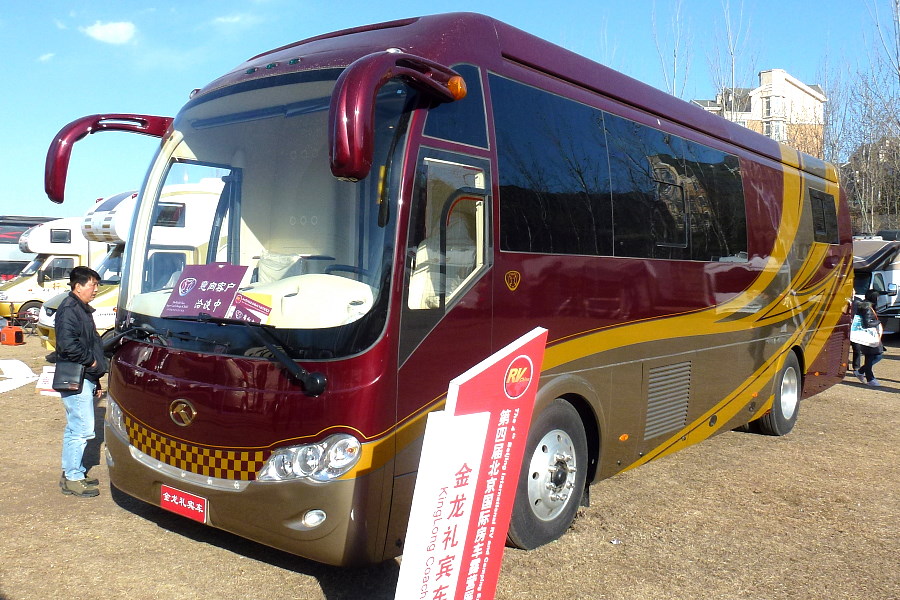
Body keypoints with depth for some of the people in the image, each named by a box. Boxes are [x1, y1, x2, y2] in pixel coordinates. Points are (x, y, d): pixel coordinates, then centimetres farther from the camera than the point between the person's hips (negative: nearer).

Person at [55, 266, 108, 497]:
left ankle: (71, 472, 27)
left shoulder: (82, 309, 18)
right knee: (82, 430, -7)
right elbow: (67, 344, -27)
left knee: (75, 428, 17)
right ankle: (73, 478, 2)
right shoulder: (69, 310, -14)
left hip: (85, 379, 10)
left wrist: (95, 381, 22)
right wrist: (91, 361, -14)